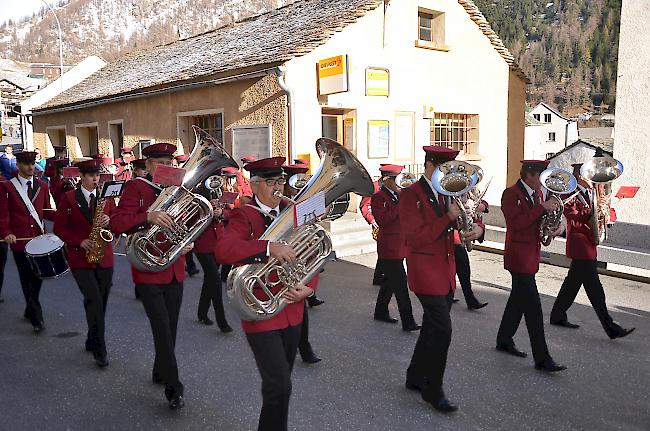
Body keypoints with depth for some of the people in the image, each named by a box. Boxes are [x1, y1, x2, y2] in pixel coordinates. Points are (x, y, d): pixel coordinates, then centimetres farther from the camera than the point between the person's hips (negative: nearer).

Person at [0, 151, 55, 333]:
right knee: (27, 281, 0)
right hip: (20, 241, -4)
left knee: (38, 276, 11)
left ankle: (30, 310, 32)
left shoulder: (42, 186, 11)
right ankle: (37, 318, 6)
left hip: (40, 239, 4)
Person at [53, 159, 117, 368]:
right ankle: (99, 350, -5)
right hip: (80, 259, -4)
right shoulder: (69, 198, -1)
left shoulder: (106, 196, 8)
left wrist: (109, 221, -13)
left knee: (101, 302, 10)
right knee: (94, 301, -15)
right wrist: (80, 241, -14)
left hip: (104, 258, 4)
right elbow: (59, 227, -1)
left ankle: (92, 341, 30)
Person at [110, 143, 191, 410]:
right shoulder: (135, 188, -8)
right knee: (163, 330, -7)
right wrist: (148, 217, -35)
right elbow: (117, 224, -20)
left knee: (170, 328, 16)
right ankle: (173, 388, 4)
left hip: (175, 272, 6)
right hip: (149, 272, -6)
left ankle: (160, 371, 37)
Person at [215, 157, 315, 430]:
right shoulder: (244, 217, -10)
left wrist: (307, 287, -11)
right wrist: (269, 248, -39)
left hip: (291, 312, 6)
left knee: (281, 383, 20)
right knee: (279, 387, -11)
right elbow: (223, 250, -29)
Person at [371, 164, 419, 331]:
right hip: (389, 248, -9)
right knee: (400, 285, -9)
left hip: (399, 246, 9)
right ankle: (408, 322, -5)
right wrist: (400, 204, -21)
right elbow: (382, 220, -23)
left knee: (390, 280, 18)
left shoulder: (398, 195, 14)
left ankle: (381, 312, 32)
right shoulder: (378, 197, -11)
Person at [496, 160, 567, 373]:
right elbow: (516, 223, -24)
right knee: (533, 306, -9)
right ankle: (542, 359, -5)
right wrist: (542, 208, -24)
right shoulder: (511, 193, -14)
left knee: (519, 298, 17)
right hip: (518, 257, -9)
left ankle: (504, 341, 32)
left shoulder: (537, 193, 13)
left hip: (531, 255, 9)